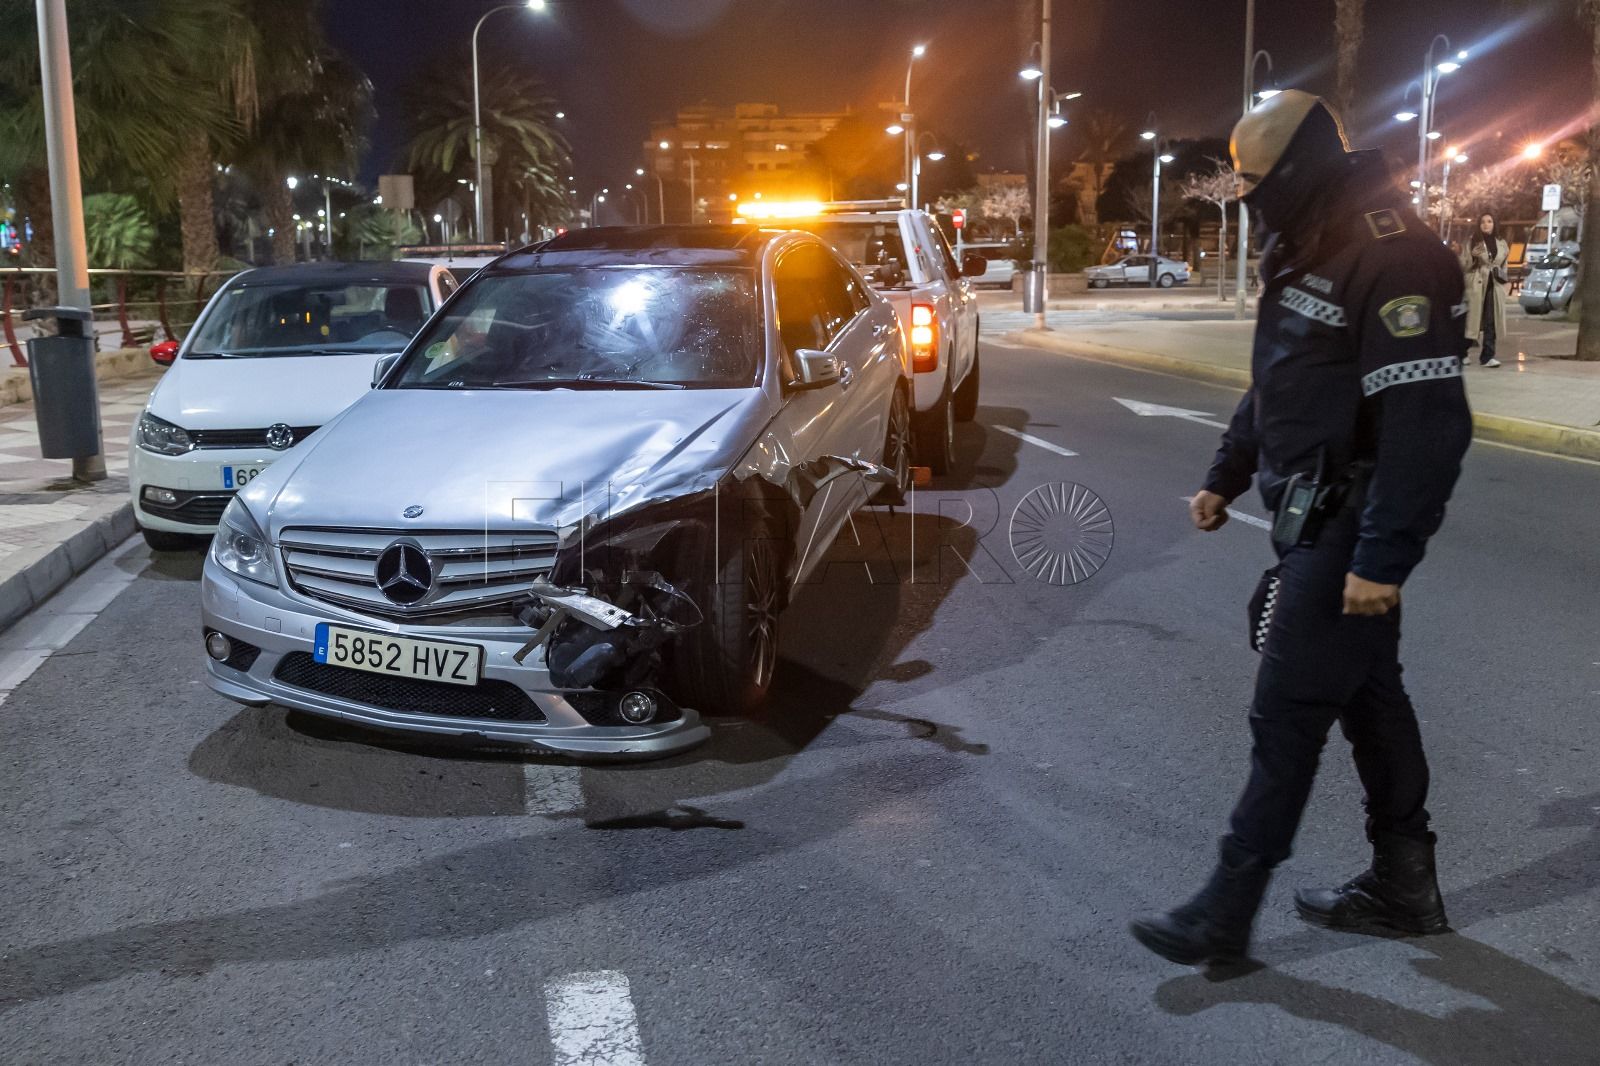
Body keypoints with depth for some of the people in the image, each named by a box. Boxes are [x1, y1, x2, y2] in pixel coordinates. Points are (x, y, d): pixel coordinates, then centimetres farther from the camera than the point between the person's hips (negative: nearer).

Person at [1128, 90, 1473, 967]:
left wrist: (1385, 555, -26)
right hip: (1311, 518, 10)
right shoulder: (1302, 251, 12)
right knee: (1366, 693, 17)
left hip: (1349, 527, -10)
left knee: (1287, 712, -4)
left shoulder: (1393, 261, -20)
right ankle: (1404, 884, 31)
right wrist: (1225, 476, 21)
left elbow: (1427, 423, -25)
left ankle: (1227, 911, 6)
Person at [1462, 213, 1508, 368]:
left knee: (1491, 323, -1)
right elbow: (1463, 266, -2)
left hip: (1495, 287, 3)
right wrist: (1472, 256, -20)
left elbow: (1504, 266, 22)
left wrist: (1505, 283, 14)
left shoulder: (1502, 244, 11)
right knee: (1472, 320, 0)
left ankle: (1487, 356, -1)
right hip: (1476, 286, -3)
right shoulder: (1473, 243, -1)